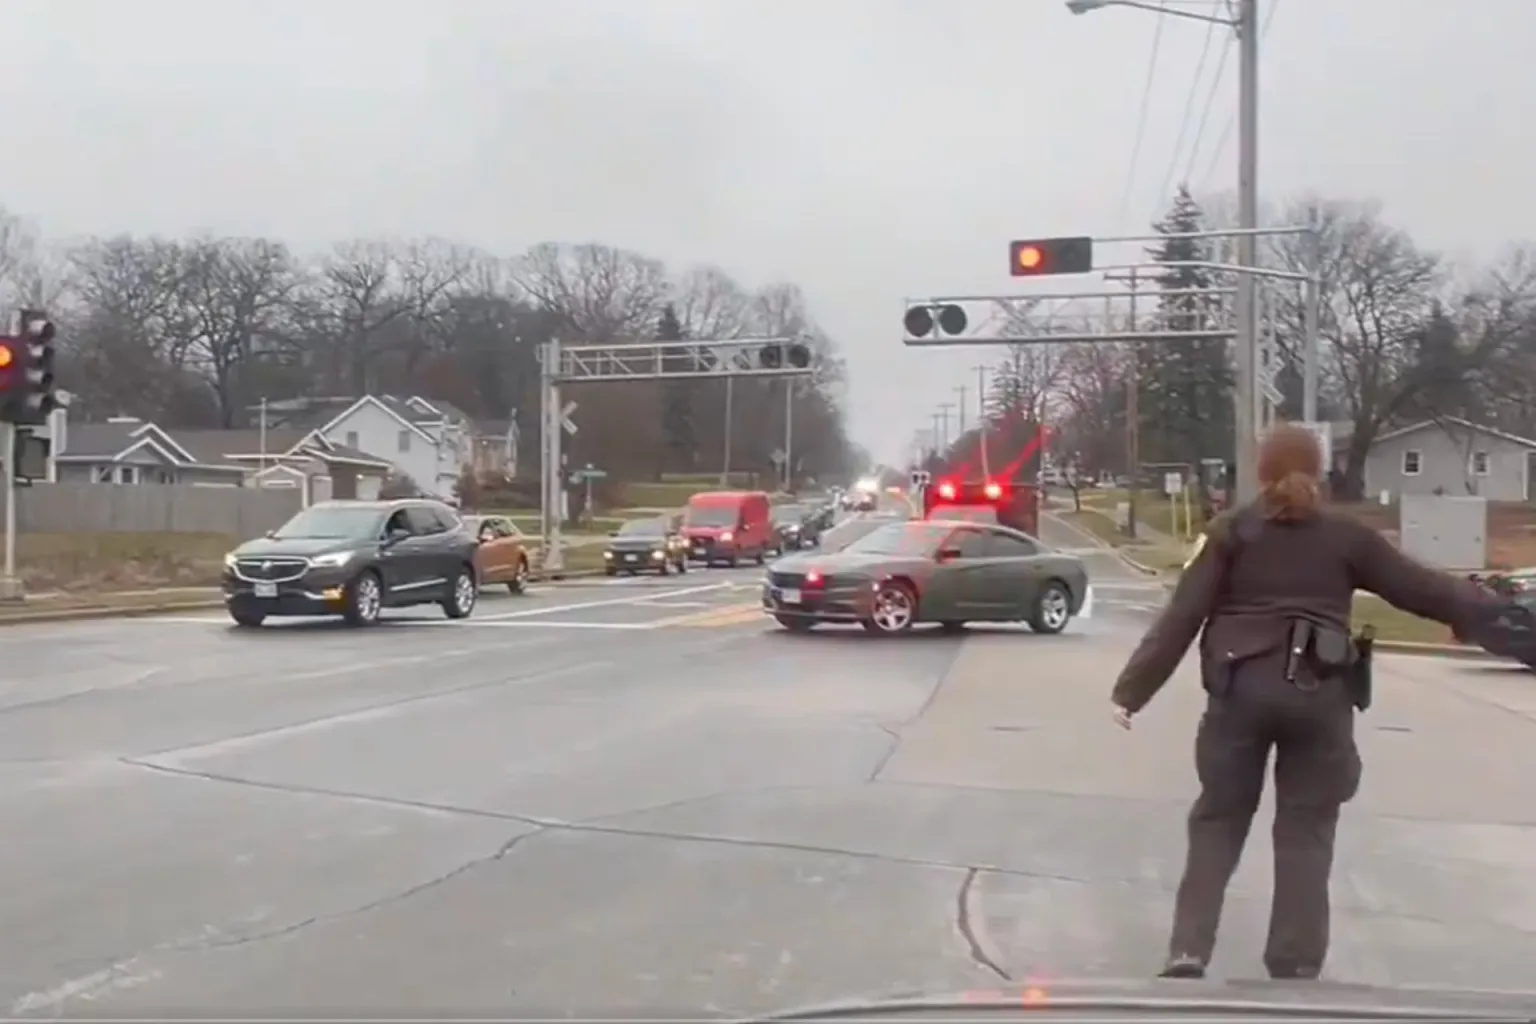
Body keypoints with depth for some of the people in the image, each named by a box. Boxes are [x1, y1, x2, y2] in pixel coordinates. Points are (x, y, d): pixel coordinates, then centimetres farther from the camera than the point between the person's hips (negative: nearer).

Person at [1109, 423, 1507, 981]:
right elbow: (1418, 588, 13)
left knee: (1218, 821, 11)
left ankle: (1187, 952, 0)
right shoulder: (1345, 534, 6)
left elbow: (1182, 616, -3)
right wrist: (1495, 609, 28)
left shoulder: (1230, 531, 3)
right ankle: (1295, 969, 9)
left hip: (1242, 688, 0)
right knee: (1306, 832, 10)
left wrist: (1132, 690, -2)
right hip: (1318, 692, 1)